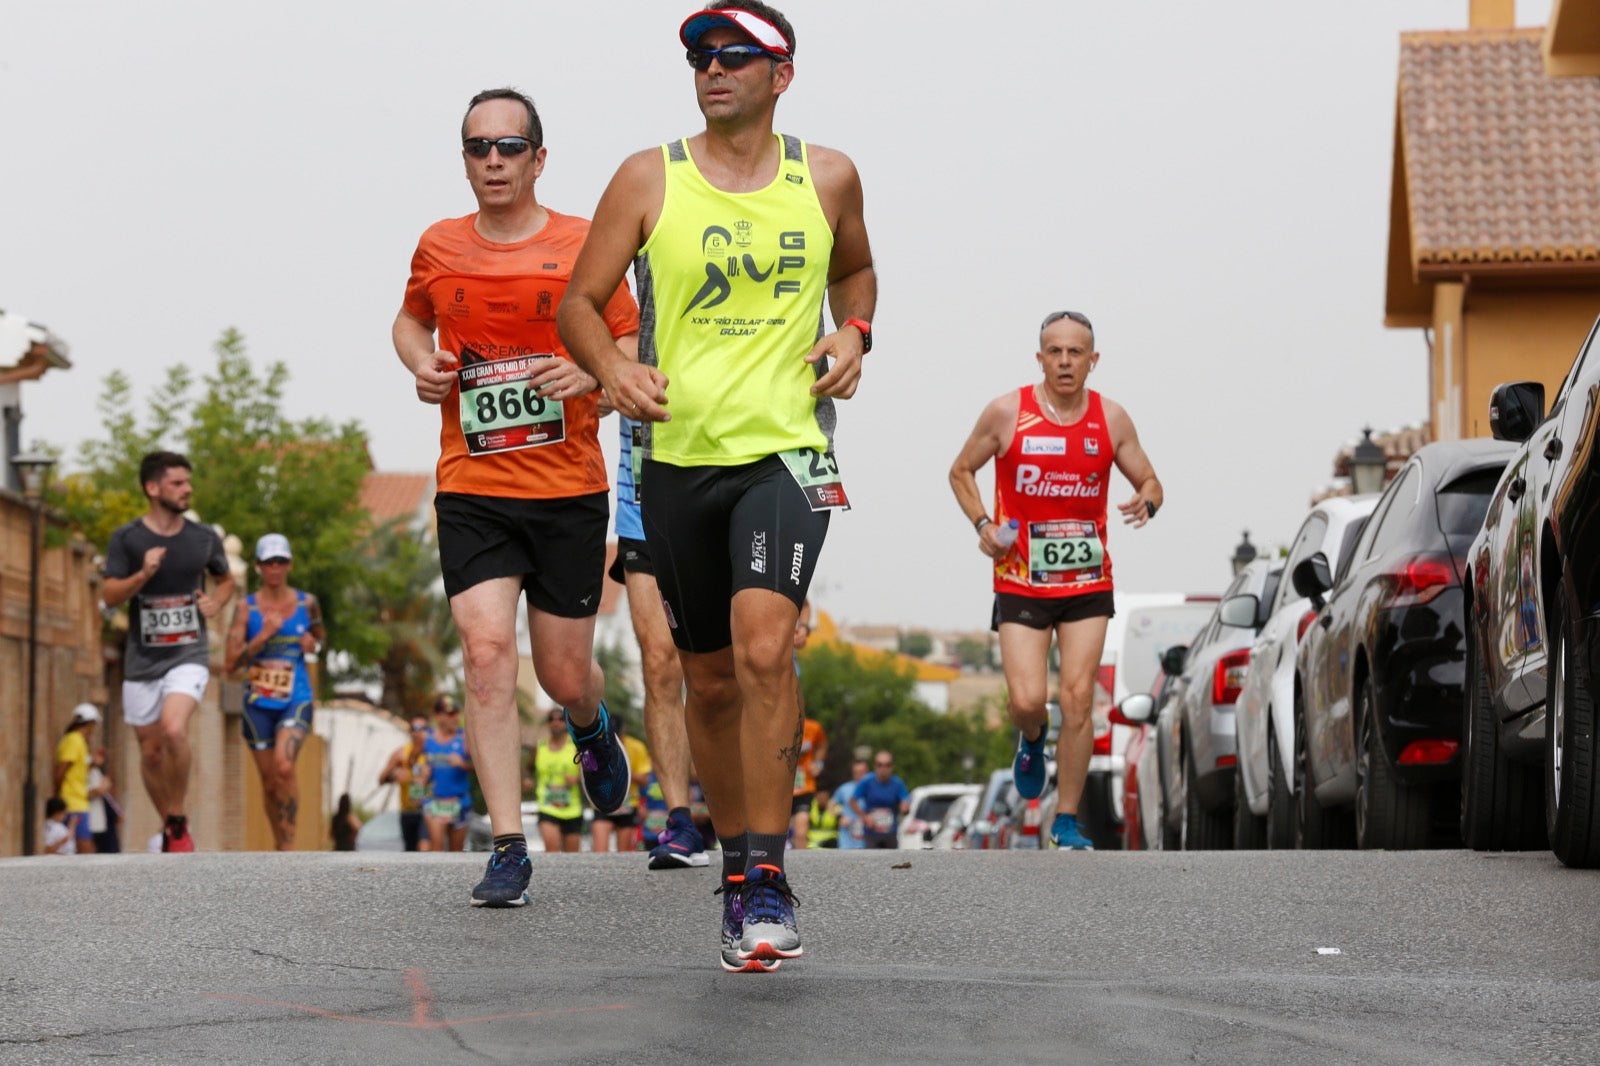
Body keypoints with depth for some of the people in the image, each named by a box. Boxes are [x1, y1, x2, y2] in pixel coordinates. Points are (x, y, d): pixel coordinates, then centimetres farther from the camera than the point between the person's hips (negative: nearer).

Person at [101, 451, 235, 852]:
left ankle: (180, 821, -8)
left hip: (189, 654, -1)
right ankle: (169, 829, 27)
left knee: (174, 730, -25)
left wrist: (216, 602, 0)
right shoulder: (126, 538, -3)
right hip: (143, 658, 1)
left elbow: (226, 579, 21)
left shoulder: (205, 538, 3)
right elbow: (109, 595, -6)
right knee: (151, 750, 7)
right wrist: (143, 574, -22)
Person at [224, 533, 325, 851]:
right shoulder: (247, 608, 0)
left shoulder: (307, 603, 5)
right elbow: (231, 662, -6)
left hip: (296, 700, -1)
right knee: (269, 780, 7)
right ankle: (280, 847, 25)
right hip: (257, 703, 1)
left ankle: (289, 847, -20)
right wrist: (263, 635, -16)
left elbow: (320, 637, 24)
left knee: (284, 766, -24)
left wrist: (314, 644, 1)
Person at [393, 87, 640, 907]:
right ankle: (508, 849, -10)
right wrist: (421, 364, 4)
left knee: (563, 676, 6)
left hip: (568, 489, -1)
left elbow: (632, 347, 5)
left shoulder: (583, 247, -1)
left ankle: (592, 726, 46)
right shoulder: (438, 248, 6)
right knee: (487, 650, -15)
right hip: (470, 491, 1)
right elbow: (410, 319, 26)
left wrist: (589, 372, -16)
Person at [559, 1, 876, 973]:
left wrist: (854, 332, 5)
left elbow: (856, 268, 25)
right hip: (679, 455, 2)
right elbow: (581, 301, 3)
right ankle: (739, 866, 26)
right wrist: (613, 366, -17)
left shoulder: (827, 177, 6)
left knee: (763, 643, -23)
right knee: (710, 676, 9)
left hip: (786, 449, -1)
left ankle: (769, 876, -19)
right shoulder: (650, 179, 2)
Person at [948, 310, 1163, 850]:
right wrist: (982, 524, -8)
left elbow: (1149, 481, 10)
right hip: (1021, 582, -1)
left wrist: (1146, 502, -15)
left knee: (1078, 699, -4)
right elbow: (961, 471, 8)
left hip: (1088, 582, 1)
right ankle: (1032, 739, 28)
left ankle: (1067, 821, 6)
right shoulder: (1007, 413, -6)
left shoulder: (1112, 419, 0)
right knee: (1027, 700, -11)